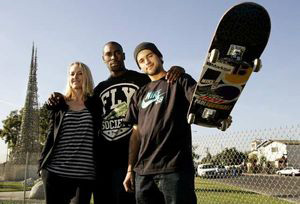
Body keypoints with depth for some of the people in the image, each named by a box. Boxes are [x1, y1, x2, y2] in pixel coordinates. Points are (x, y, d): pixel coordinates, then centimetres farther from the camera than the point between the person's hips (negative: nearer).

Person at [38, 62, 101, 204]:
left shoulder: (95, 104, 8)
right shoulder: (59, 104, 12)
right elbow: (50, 135, 12)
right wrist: (42, 163, 6)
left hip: (85, 173, -1)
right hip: (55, 171, 1)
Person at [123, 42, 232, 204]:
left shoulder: (180, 80, 7)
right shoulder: (139, 95, 20)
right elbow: (136, 133, 17)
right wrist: (130, 169, 12)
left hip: (175, 168, -4)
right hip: (143, 172, 5)